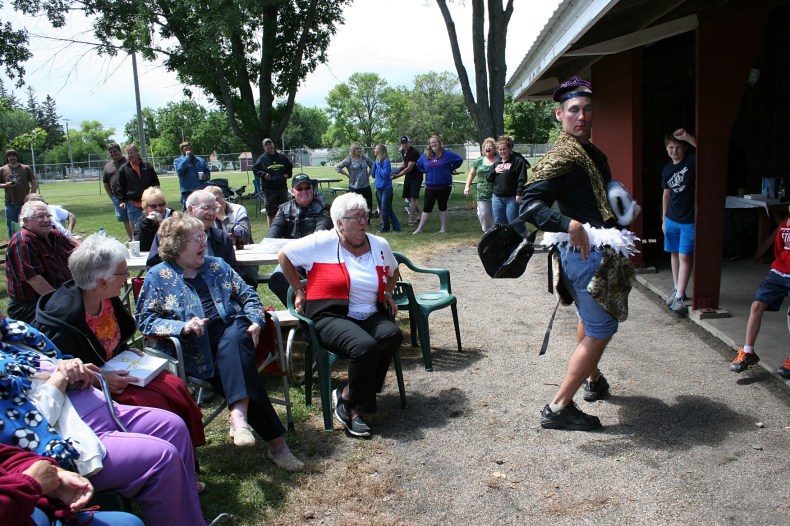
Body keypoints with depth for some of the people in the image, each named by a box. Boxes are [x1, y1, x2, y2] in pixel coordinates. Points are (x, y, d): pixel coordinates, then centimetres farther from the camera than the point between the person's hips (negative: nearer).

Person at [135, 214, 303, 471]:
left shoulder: (217, 266, 20)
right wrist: (182, 326, -15)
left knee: (233, 340, -35)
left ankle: (239, 415, -49)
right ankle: (275, 440, -31)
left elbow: (248, 296, 18)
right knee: (237, 363, -30)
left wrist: (255, 321, -2)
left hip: (233, 331, 3)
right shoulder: (158, 276, 10)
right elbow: (145, 319, 2)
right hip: (197, 349, -2)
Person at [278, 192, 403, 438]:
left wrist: (387, 293, 16)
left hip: (369, 316, 6)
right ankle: (356, 409, -11)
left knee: (392, 334, -28)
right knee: (365, 346, -34)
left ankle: (347, 397, -16)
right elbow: (284, 255, 5)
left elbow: (392, 270, 33)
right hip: (330, 317, -5)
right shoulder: (322, 242, -3)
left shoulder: (379, 245, 12)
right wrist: (299, 290, 6)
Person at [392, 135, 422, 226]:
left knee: (413, 198, -10)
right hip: (408, 177, 9)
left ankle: (410, 220, -9)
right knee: (408, 197, 12)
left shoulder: (414, 153, -22)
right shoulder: (403, 151, 5)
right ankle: (419, 213, 29)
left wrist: (397, 176, -24)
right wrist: (399, 170, 1)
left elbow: (409, 168, -24)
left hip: (416, 177, -9)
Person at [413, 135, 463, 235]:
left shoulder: (446, 154, -5)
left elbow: (459, 160, 1)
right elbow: (419, 165, 22)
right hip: (430, 186, 2)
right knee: (427, 208, 2)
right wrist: (426, 171, 7)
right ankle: (420, 228, 5)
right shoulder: (425, 156, 4)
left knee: (442, 207, 9)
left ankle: (443, 228, 17)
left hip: (444, 186, -2)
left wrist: (450, 169, -4)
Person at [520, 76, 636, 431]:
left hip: (596, 251, 10)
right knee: (601, 330, -7)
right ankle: (558, 408, -2)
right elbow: (529, 204, -28)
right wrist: (570, 226, -39)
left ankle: (592, 379, 50)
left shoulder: (593, 154, 14)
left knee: (589, 319, 27)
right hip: (585, 253, -10)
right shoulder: (562, 156, -17)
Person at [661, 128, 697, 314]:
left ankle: (679, 297, -8)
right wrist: (664, 219, 17)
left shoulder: (692, 160, -9)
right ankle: (677, 289, 29)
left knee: (685, 256, -7)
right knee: (674, 254, 14)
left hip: (690, 220, -6)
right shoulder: (667, 170, 7)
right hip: (672, 219, 6)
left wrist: (687, 137, -33)